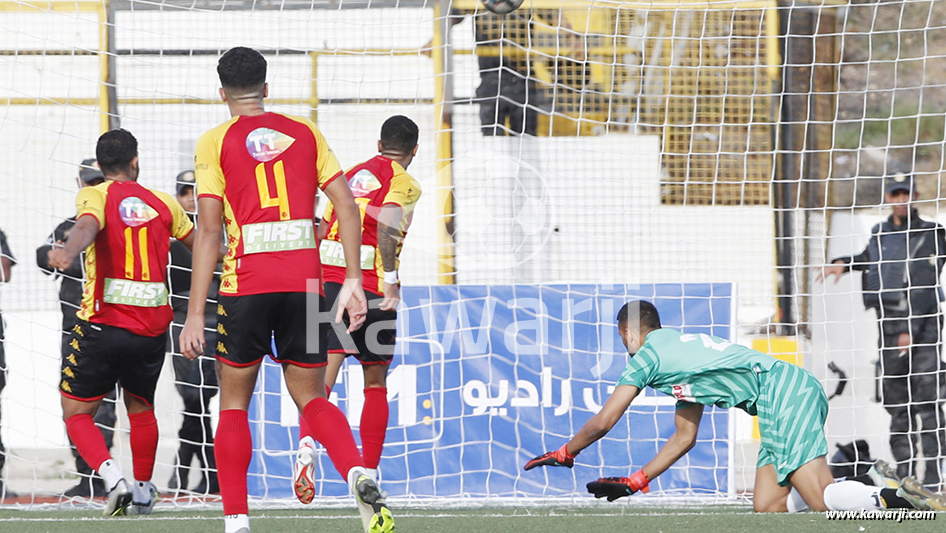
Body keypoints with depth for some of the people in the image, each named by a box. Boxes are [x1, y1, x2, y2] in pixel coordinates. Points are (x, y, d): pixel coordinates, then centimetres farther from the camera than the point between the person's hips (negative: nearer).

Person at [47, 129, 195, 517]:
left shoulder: (95, 196, -2)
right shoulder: (162, 203, 10)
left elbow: (87, 227, -27)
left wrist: (67, 252, -48)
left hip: (102, 324, -4)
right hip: (152, 329, 4)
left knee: (76, 412, 5)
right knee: (140, 408, 25)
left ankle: (112, 477, -17)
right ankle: (144, 491, 32)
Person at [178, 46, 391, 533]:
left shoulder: (215, 142, 2)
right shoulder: (305, 133, 12)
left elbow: (209, 233, -4)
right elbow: (347, 207, 3)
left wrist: (195, 315, -4)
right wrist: (353, 281, 5)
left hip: (246, 285, -3)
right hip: (305, 282, 3)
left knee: (233, 405, 11)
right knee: (311, 398, 12)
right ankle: (359, 477, -16)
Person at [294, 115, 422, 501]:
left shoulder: (352, 175, 19)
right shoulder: (403, 184, 0)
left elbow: (321, 229, 19)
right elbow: (385, 225, -18)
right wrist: (392, 281, -20)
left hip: (327, 280, 4)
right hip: (370, 286, -4)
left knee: (323, 374, -8)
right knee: (375, 384, 11)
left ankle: (306, 446, -34)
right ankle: (370, 474, 14)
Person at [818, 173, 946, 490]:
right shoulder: (880, 235, 14)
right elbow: (869, 259, 38)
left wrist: (912, 331, -18)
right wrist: (843, 264, 19)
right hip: (888, 325, 5)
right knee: (896, 403, 4)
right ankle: (904, 473, 8)